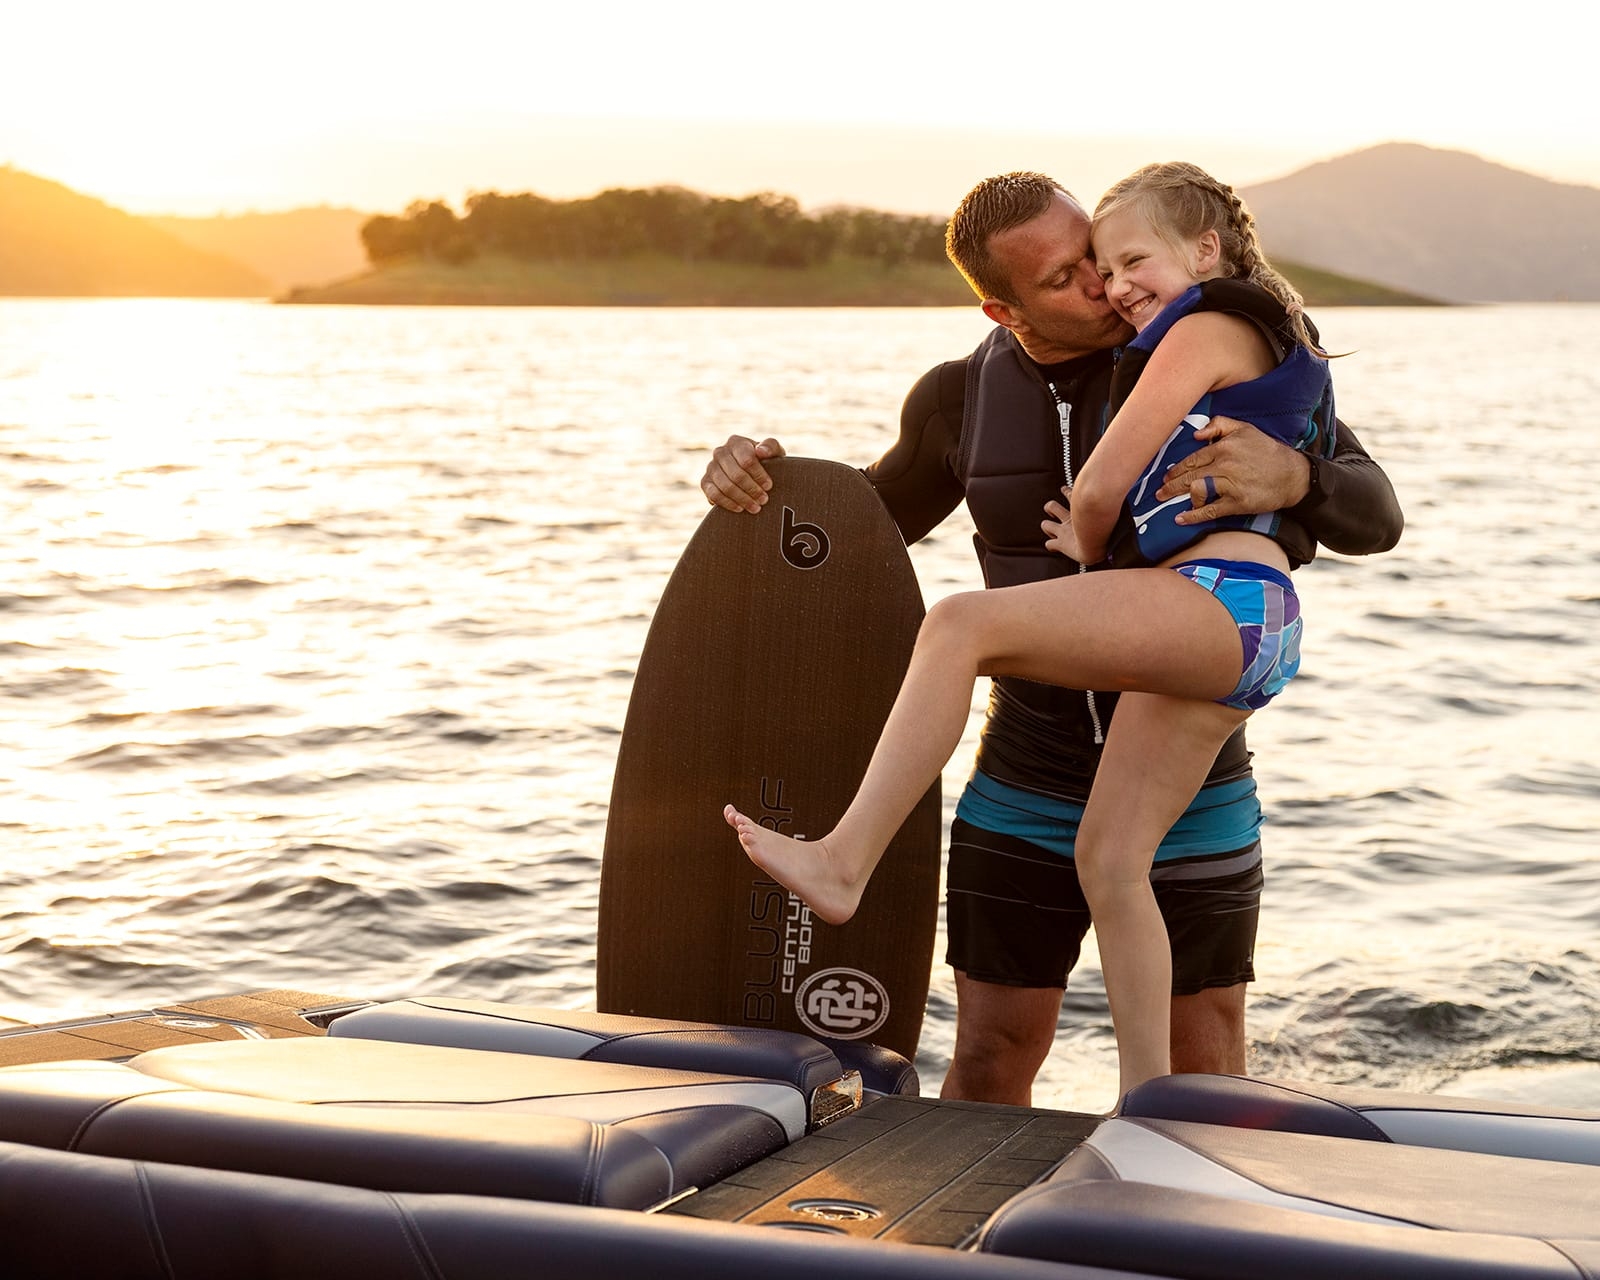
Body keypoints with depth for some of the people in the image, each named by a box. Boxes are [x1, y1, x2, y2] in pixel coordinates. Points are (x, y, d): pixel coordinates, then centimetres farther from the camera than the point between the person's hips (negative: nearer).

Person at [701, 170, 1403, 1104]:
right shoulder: (967, 398, -4)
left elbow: (1374, 519, -15)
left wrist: (1292, 476, -40)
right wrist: (754, 474, -7)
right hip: (1028, 791, 2)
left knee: (1204, 1075, 4)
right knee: (988, 1067, 5)